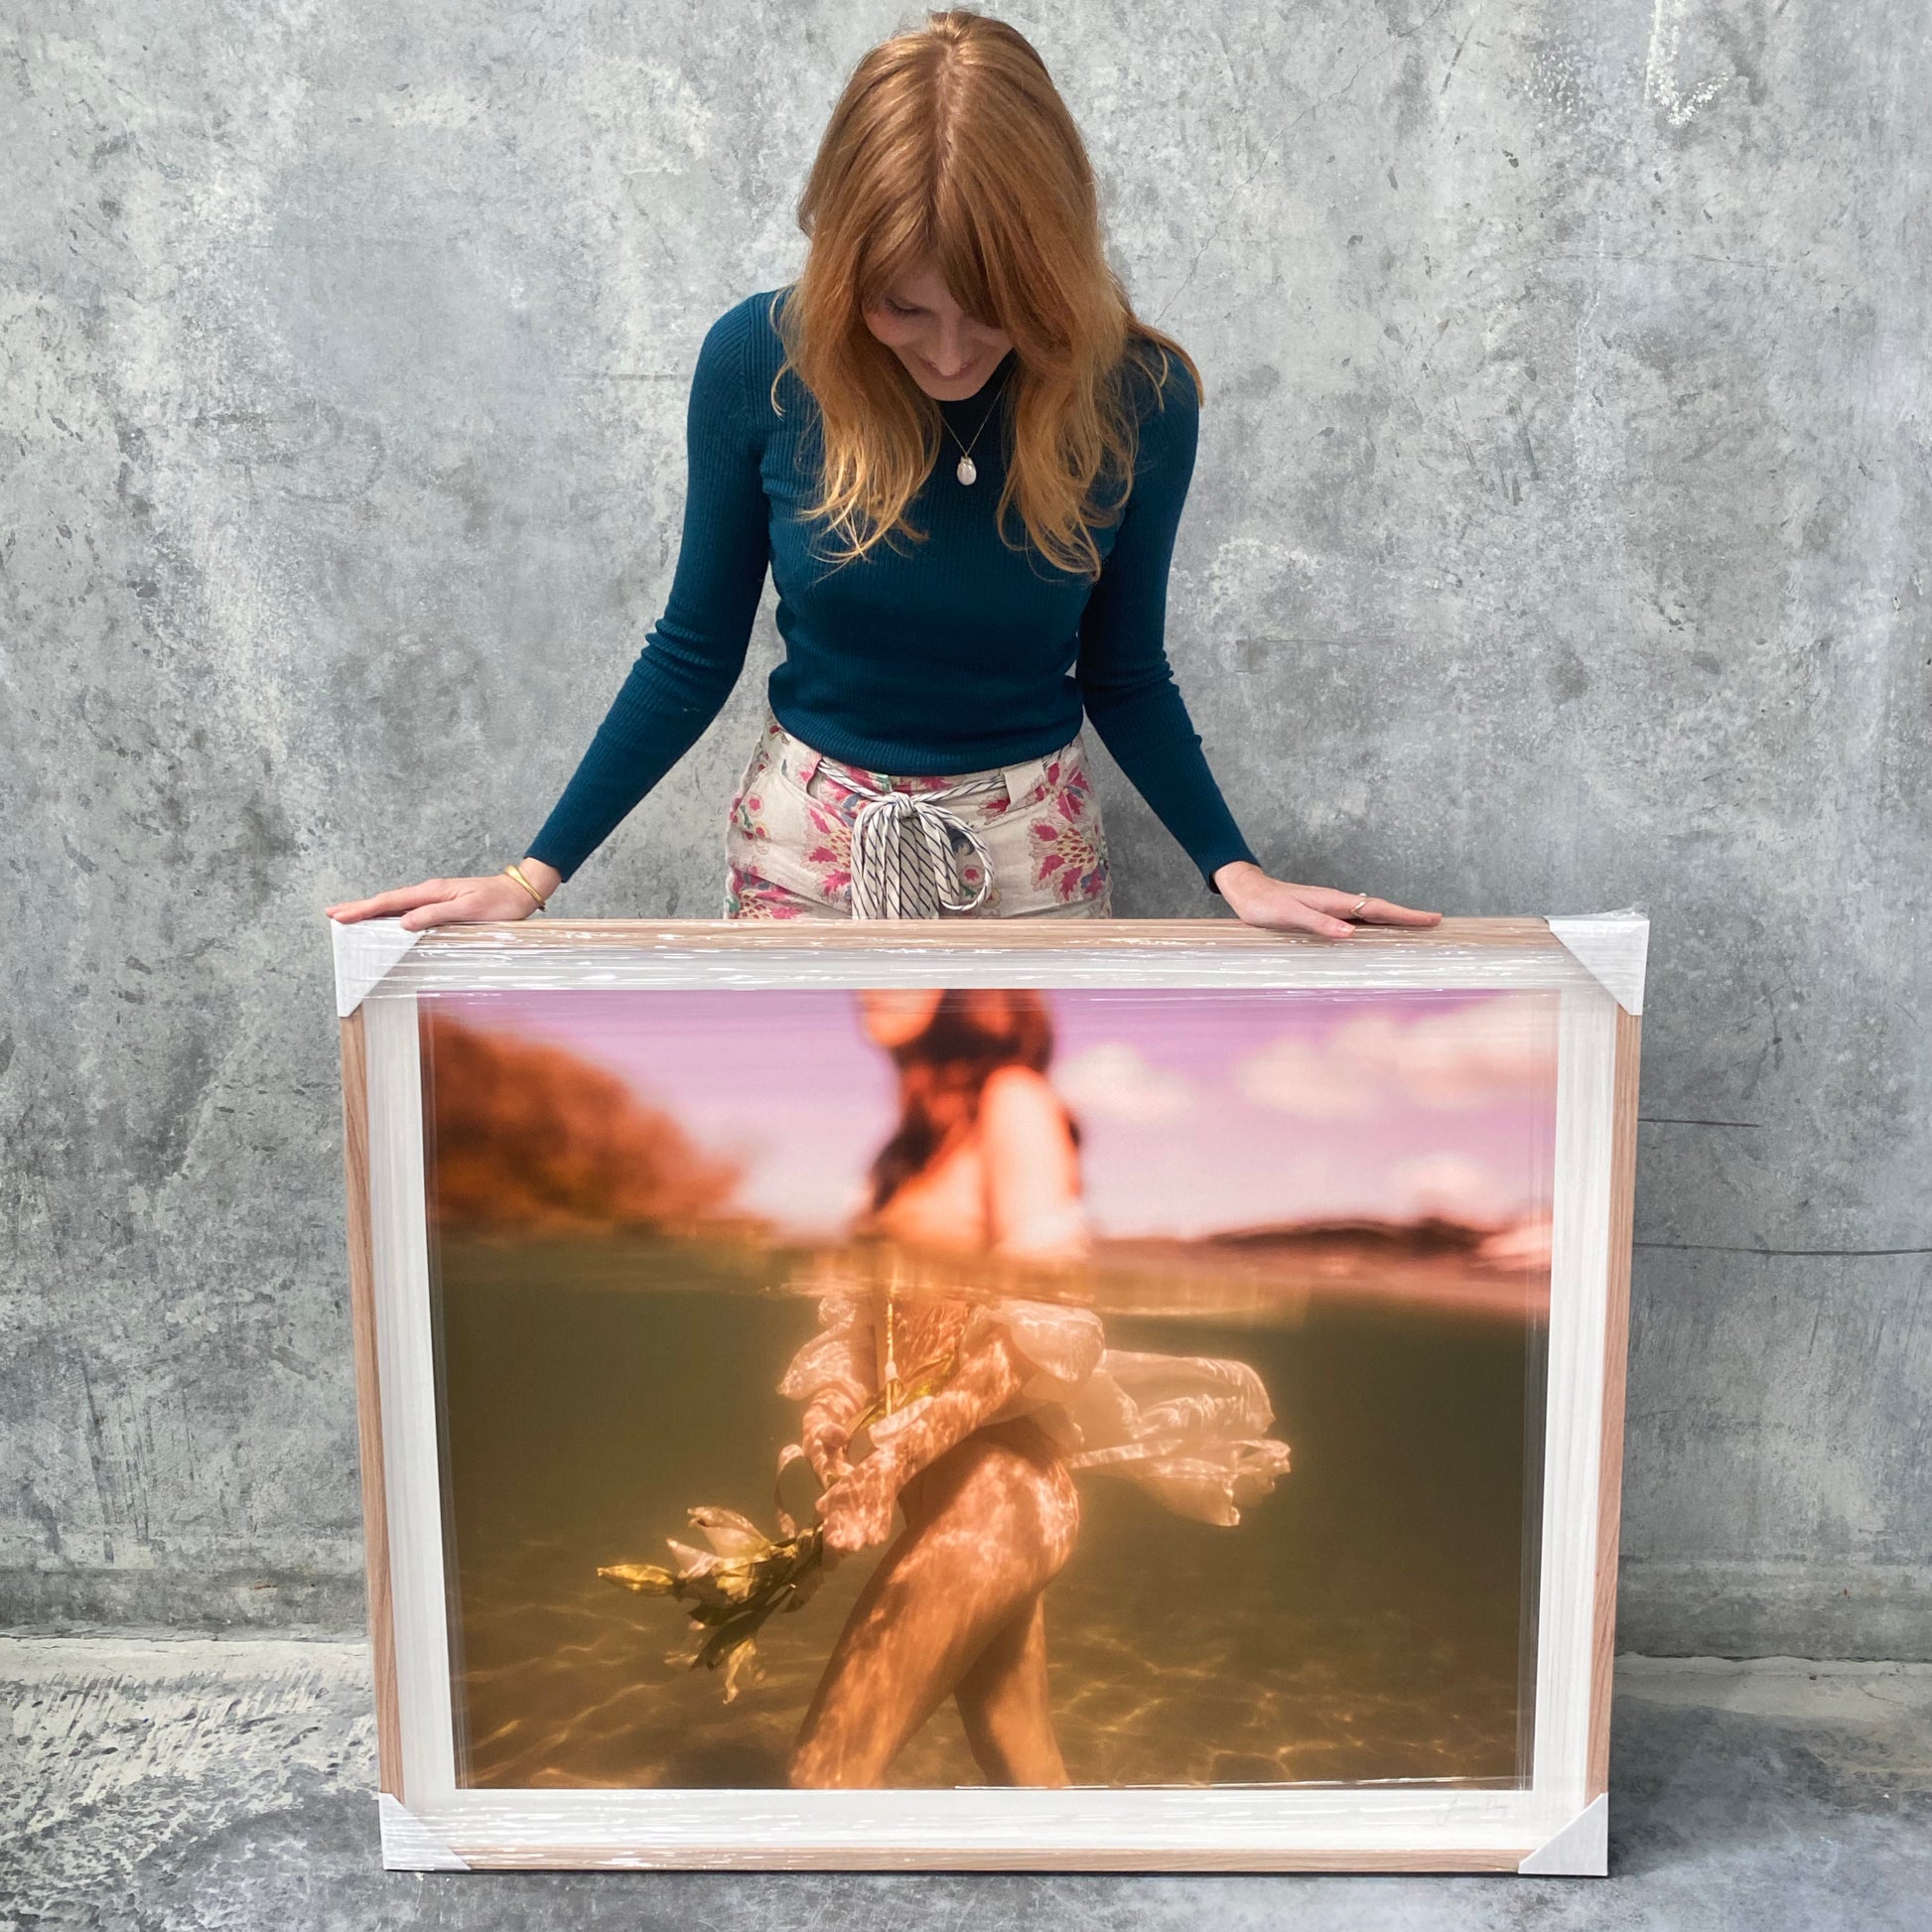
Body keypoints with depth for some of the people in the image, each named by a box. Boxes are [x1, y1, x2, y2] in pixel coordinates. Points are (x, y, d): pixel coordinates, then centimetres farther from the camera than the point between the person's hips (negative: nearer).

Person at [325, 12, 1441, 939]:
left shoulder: (1136, 398, -14)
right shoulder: (760, 361, -14)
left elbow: (1126, 673, -1)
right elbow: (696, 652, -5)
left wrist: (1235, 868, -15)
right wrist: (534, 877, -8)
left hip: (1033, 854, 0)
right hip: (807, 843, 0)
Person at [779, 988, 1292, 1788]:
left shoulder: (1013, 1100, -10)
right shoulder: (925, 1128, 14)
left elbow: (1036, 1327, -17)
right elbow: (876, 1307, 12)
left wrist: (900, 1447, -27)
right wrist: (835, 1401, -8)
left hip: (993, 1492, -8)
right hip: (952, 1492, 8)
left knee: (830, 1763, -5)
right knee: (1021, 1765, 14)